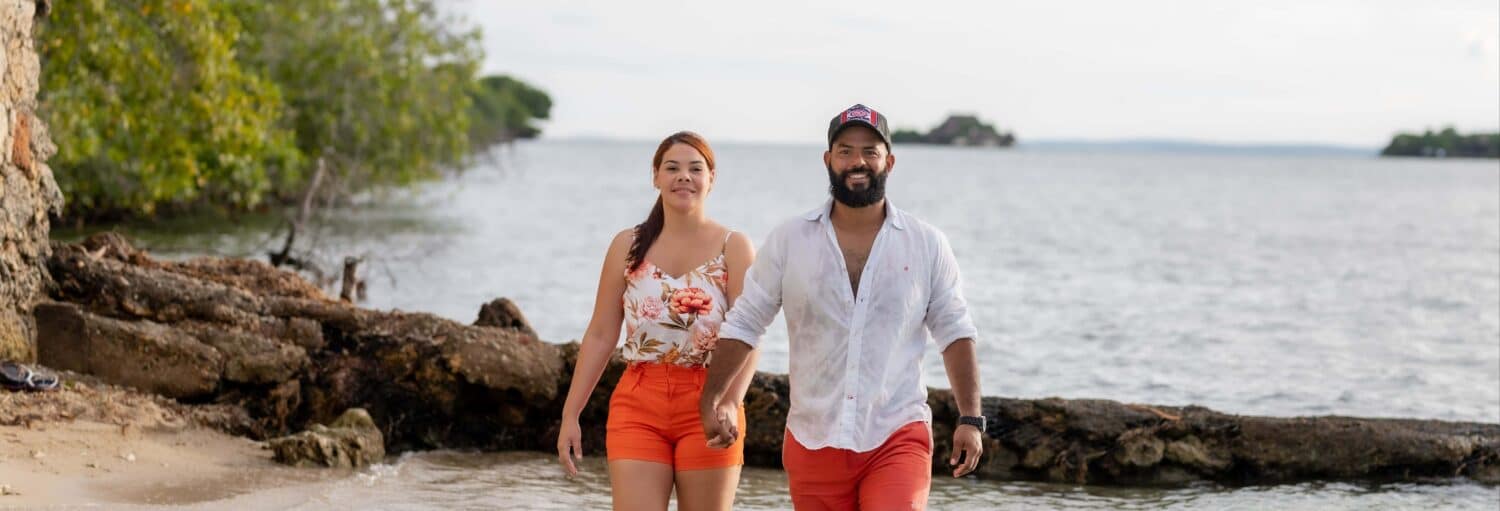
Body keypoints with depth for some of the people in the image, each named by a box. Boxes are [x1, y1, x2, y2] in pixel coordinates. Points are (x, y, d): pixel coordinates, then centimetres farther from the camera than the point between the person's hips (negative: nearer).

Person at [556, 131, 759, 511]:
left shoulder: (733, 248, -1)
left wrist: (728, 405, -27)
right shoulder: (628, 246, 7)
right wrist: (570, 415, 4)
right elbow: (600, 336, 9)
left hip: (707, 407, -1)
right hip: (638, 407, 1)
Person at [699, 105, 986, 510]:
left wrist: (970, 419, 1)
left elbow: (954, 332, 7)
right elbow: (744, 324, 6)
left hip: (898, 436, -2)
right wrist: (713, 399, -3)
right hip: (814, 441, 2)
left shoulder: (927, 244, 3)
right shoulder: (788, 242, 3)